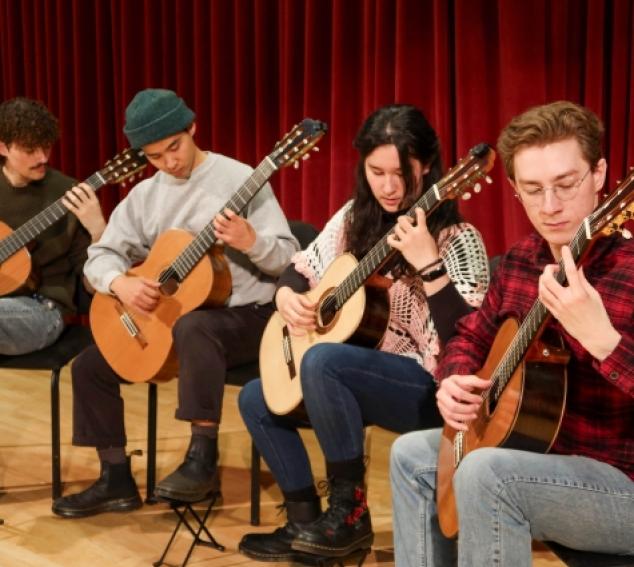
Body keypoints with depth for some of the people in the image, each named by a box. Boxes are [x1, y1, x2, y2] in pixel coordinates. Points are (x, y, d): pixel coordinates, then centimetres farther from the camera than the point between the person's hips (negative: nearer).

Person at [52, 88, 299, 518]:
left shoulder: (239, 180, -11)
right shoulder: (145, 195, 6)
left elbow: (289, 258, -14)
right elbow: (101, 254, 6)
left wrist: (249, 241, -35)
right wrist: (120, 283, -17)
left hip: (244, 315, -7)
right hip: (163, 315, 7)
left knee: (193, 326, -40)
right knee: (90, 365, -1)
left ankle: (203, 459, -31)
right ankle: (117, 480, 9)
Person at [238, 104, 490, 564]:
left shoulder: (456, 239, -16)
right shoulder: (355, 218, 3)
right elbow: (302, 268, 17)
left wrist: (428, 265, -35)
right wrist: (286, 296, -6)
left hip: (428, 386, -8)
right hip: (359, 375, 8)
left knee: (321, 359, -32)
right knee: (257, 399, 4)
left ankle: (349, 514, -18)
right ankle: (307, 522, 10)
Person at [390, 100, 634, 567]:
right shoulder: (523, 259, 3)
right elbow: (472, 337, 17)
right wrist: (455, 383, -4)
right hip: (545, 448, 8)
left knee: (483, 472, -29)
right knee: (412, 455, 11)